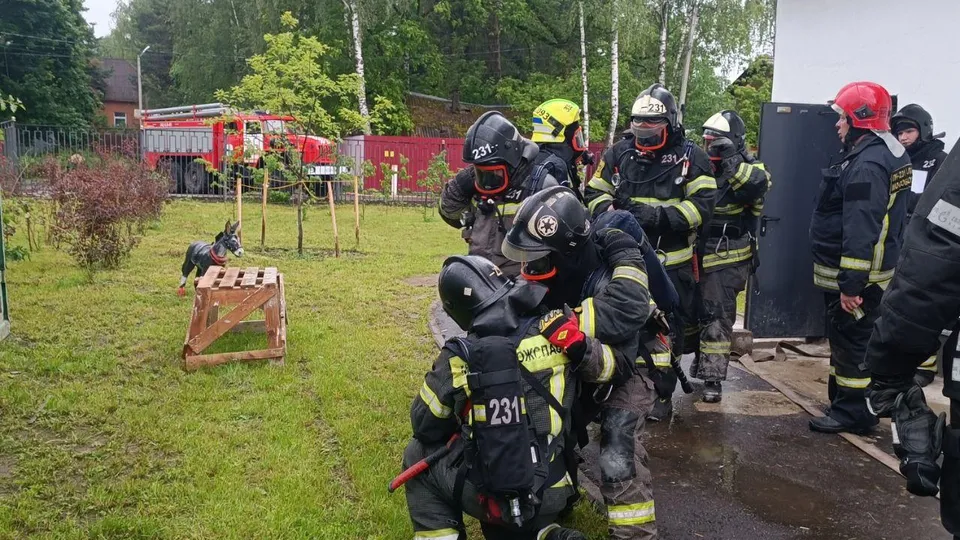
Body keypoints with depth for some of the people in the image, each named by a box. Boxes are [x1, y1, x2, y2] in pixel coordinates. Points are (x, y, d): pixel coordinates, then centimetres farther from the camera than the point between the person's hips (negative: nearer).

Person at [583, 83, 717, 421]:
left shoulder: (690, 158, -3)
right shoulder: (618, 153, 7)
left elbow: (702, 205, -10)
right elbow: (594, 192, 12)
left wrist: (658, 215, -22)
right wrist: (609, 210, -11)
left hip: (672, 262, -3)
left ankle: (662, 394, 17)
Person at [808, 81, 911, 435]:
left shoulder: (867, 165, -22)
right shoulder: (890, 153, 13)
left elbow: (860, 231, -27)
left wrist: (851, 285, -26)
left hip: (854, 276, -11)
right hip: (875, 270, 11)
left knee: (851, 341, -1)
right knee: (846, 340, 19)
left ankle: (853, 412, 8)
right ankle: (843, 400, 31)